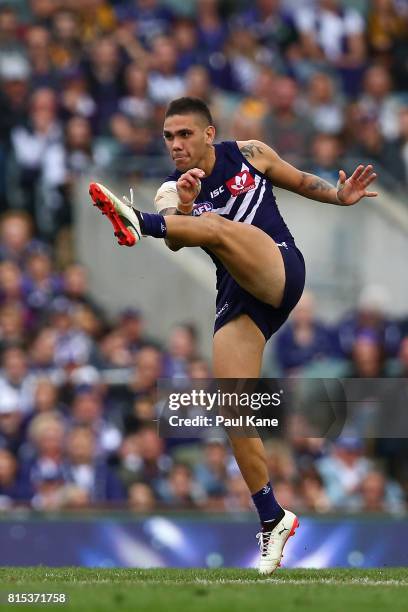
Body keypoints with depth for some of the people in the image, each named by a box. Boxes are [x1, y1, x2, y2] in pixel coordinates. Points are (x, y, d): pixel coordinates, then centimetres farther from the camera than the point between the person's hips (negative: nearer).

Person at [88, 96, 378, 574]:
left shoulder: (249, 154, 11)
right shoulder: (172, 192, 9)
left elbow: (300, 181, 26)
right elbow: (176, 244, -11)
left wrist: (339, 195, 11)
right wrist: (182, 205, -29)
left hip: (281, 271, -3)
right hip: (238, 299, 3)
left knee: (213, 226, -30)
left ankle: (137, 223, -59)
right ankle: (272, 520, 3)